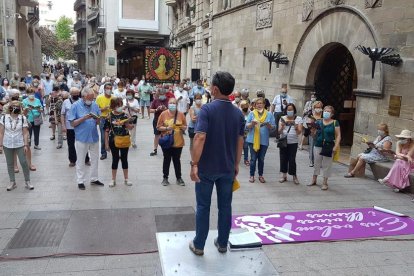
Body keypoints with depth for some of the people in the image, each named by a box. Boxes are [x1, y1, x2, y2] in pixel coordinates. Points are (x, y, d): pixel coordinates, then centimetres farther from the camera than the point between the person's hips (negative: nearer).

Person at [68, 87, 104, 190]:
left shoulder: (95, 105, 4)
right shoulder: (76, 106, -7)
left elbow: (99, 122, 8)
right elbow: (72, 123, -9)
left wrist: (96, 118, -15)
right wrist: (84, 118, -21)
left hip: (94, 137, 4)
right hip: (81, 138, -4)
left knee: (94, 159, 13)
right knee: (80, 161, 7)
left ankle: (94, 178, 27)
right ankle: (80, 181, 17)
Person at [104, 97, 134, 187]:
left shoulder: (125, 115, -3)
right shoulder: (109, 116, -4)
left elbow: (129, 127, -6)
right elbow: (107, 130, -1)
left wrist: (128, 124, -30)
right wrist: (106, 143, -3)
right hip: (113, 141, 0)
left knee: (124, 159, 9)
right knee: (115, 159, 8)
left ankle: (126, 179, 22)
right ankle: (113, 180, 21)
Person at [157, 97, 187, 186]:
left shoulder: (181, 114, 0)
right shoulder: (163, 114, -4)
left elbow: (185, 126, 8)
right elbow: (158, 127, -2)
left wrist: (183, 127, -14)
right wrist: (166, 128, -18)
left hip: (178, 142, 1)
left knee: (177, 160, 9)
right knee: (167, 160, 9)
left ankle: (179, 178, 20)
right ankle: (165, 178, 20)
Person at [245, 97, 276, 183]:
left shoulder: (269, 114, 5)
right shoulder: (252, 113, 3)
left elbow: (273, 127, 3)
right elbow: (246, 126, 0)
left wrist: (268, 124, -17)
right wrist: (252, 124, -19)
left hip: (264, 140, 1)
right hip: (253, 140, -1)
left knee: (261, 159, 10)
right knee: (253, 158, 3)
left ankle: (260, 175, 22)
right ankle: (252, 175, 13)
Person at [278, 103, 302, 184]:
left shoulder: (298, 119, 1)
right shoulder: (282, 118, 4)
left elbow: (299, 132, -6)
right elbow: (279, 132, -2)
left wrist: (295, 125, -24)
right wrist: (282, 126, -22)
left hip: (293, 142, -2)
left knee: (292, 159, -5)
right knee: (283, 158, 4)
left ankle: (294, 176, 10)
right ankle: (284, 175, 18)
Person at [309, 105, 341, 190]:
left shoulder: (335, 123, -1)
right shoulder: (318, 122, 6)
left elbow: (338, 135, -3)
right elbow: (314, 136, 11)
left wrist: (336, 146, -13)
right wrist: (312, 131, -11)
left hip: (329, 147, -3)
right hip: (318, 146, 3)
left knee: (326, 165, 4)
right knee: (317, 164, 12)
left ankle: (325, 183, 13)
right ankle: (314, 180, 25)